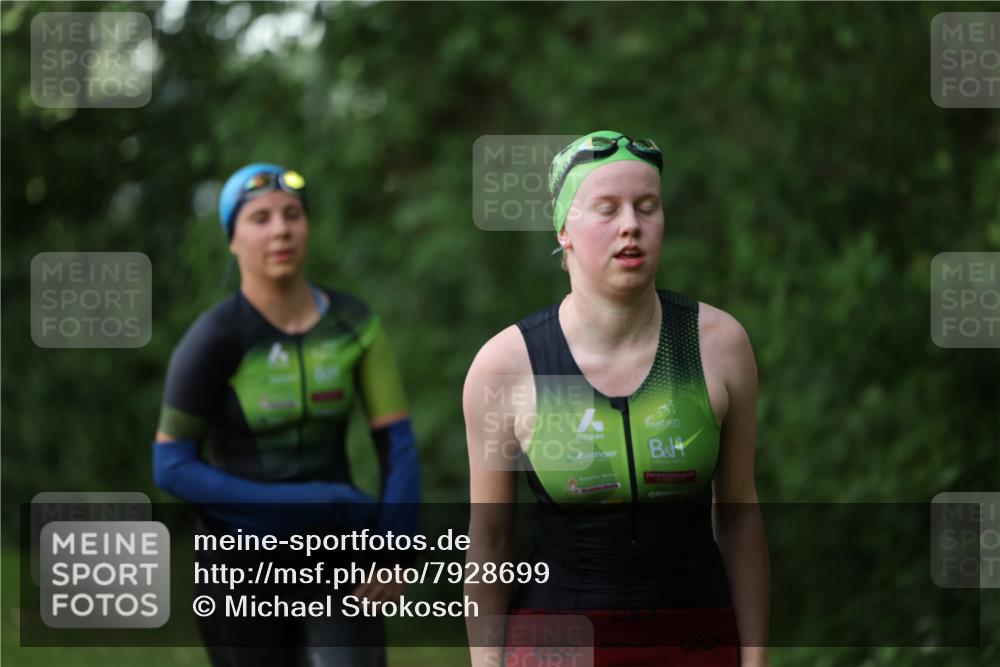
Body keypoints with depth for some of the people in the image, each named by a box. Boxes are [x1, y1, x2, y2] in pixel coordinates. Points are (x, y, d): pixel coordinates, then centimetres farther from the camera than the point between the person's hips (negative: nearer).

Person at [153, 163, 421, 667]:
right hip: (243, 567, -2)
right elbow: (171, 468, -12)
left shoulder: (354, 322, -3)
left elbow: (397, 444, -2)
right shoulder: (214, 340, -13)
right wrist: (296, 506, -18)